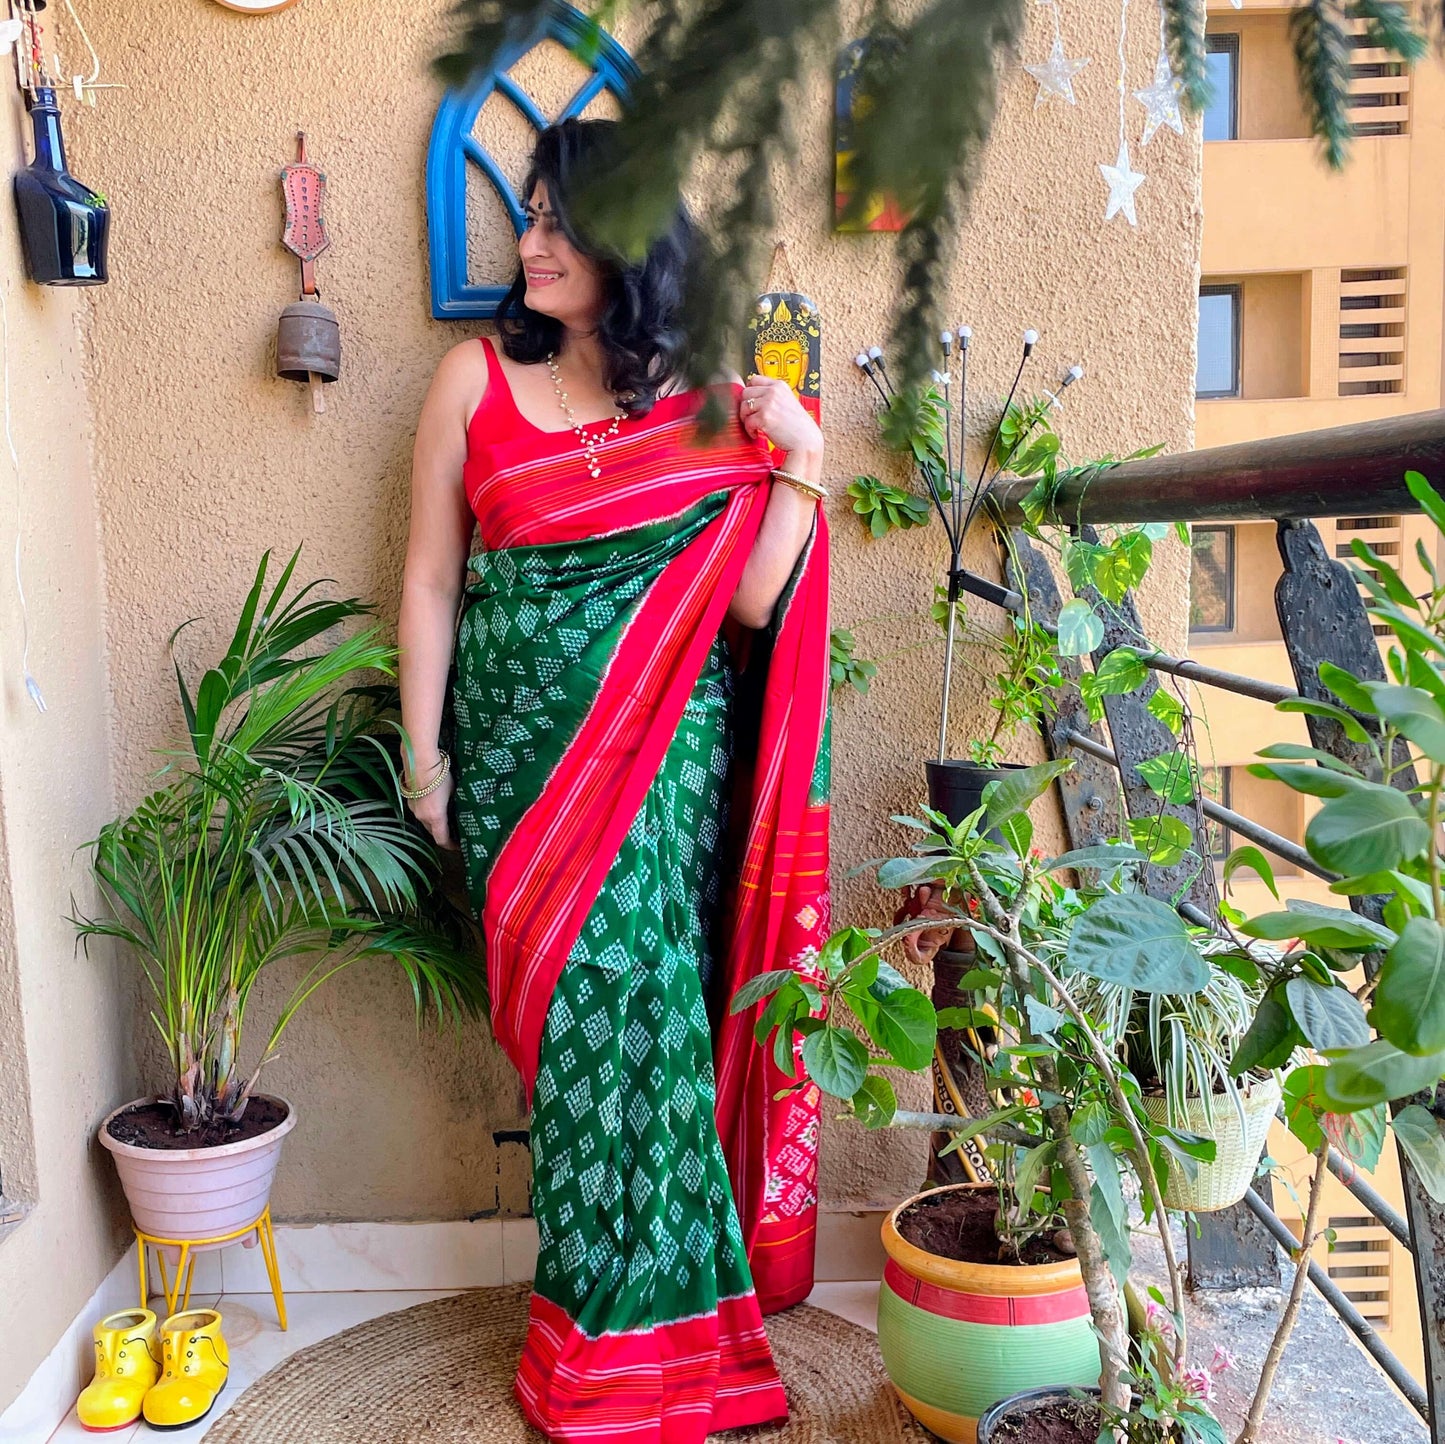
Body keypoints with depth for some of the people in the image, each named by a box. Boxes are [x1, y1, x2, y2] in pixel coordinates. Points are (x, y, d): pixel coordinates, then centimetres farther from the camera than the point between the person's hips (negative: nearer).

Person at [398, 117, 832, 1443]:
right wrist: (424, 755, 2)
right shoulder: (476, 382, 4)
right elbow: (432, 578, 5)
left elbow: (751, 602, -2)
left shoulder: (710, 404, 3)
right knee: (578, 1000, 1)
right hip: (520, 748, 1)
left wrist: (801, 467, -11)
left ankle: (619, 1314, 20)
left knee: (629, 989, -3)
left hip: (663, 751, 0)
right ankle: (632, 1305, 22)